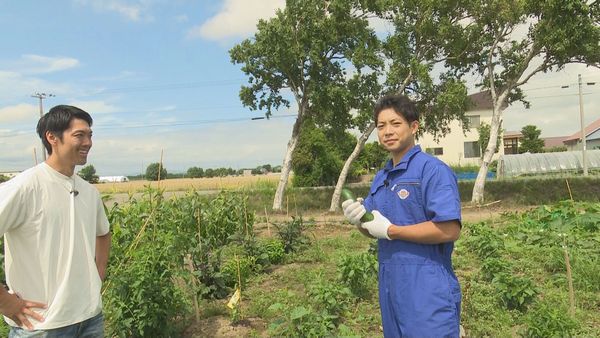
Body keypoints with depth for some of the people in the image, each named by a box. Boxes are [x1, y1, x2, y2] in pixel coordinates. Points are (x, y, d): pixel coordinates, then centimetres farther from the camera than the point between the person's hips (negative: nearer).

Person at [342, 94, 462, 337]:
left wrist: (390, 230, -16)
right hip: (389, 285, 8)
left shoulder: (433, 170, -14)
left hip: (427, 290, -8)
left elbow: (449, 230, -23)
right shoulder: (380, 178, 12)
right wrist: (359, 219, -5)